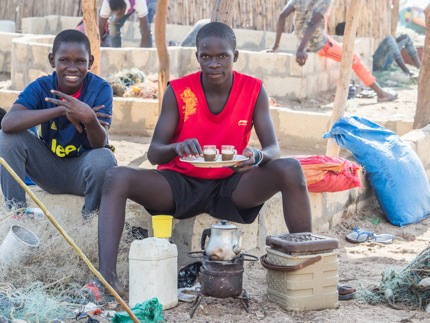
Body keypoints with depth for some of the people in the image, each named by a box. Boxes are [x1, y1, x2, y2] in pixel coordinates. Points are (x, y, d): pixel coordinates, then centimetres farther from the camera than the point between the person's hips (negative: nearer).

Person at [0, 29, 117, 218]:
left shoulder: (100, 89, -16)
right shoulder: (40, 87, -13)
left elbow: (100, 144, -23)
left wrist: (89, 118, -47)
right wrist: (61, 110, -37)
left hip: (82, 169, -2)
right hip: (49, 168, 2)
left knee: (104, 159, -35)